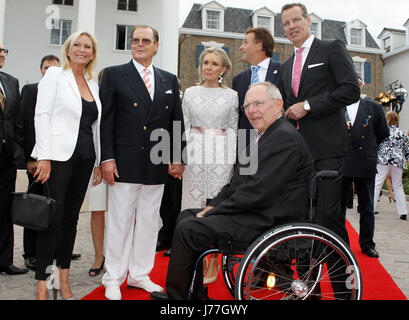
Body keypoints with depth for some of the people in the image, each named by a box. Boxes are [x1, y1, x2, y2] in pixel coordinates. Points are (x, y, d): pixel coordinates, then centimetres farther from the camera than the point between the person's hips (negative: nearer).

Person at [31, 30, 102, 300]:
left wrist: (98, 161, 11)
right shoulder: (55, 74, 0)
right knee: (53, 220, -4)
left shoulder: (93, 84, 15)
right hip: (58, 156, -5)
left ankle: (64, 280, 21)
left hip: (84, 159, 5)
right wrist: (44, 157, -14)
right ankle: (42, 284, 7)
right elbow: (42, 116, -7)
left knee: (71, 219, 10)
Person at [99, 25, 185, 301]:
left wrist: (176, 158, 4)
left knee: (149, 221, 11)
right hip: (125, 163, -3)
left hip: (157, 164, 4)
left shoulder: (169, 80, 13)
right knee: (119, 221, 3)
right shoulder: (114, 75, 4)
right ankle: (113, 279, 18)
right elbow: (105, 120, -2)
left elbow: (176, 122, 12)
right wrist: (107, 158, -10)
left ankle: (140, 275, 26)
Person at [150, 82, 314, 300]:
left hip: (266, 223, -11)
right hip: (251, 211, 11)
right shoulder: (263, 136, 17)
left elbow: (259, 190, -23)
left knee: (187, 230, -16)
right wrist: (213, 206, 3)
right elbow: (238, 182, 17)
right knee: (186, 216, 11)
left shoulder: (284, 137, -16)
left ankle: (175, 294, 4)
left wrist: (215, 211, -15)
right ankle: (193, 292, 18)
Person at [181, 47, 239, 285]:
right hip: (195, 153, 2)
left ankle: (214, 263, 12)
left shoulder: (232, 96, 6)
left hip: (222, 155, -1)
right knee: (194, 207, 2)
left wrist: (233, 159, -2)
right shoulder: (190, 93, 10)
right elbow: (184, 126, 10)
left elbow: (233, 129, 6)